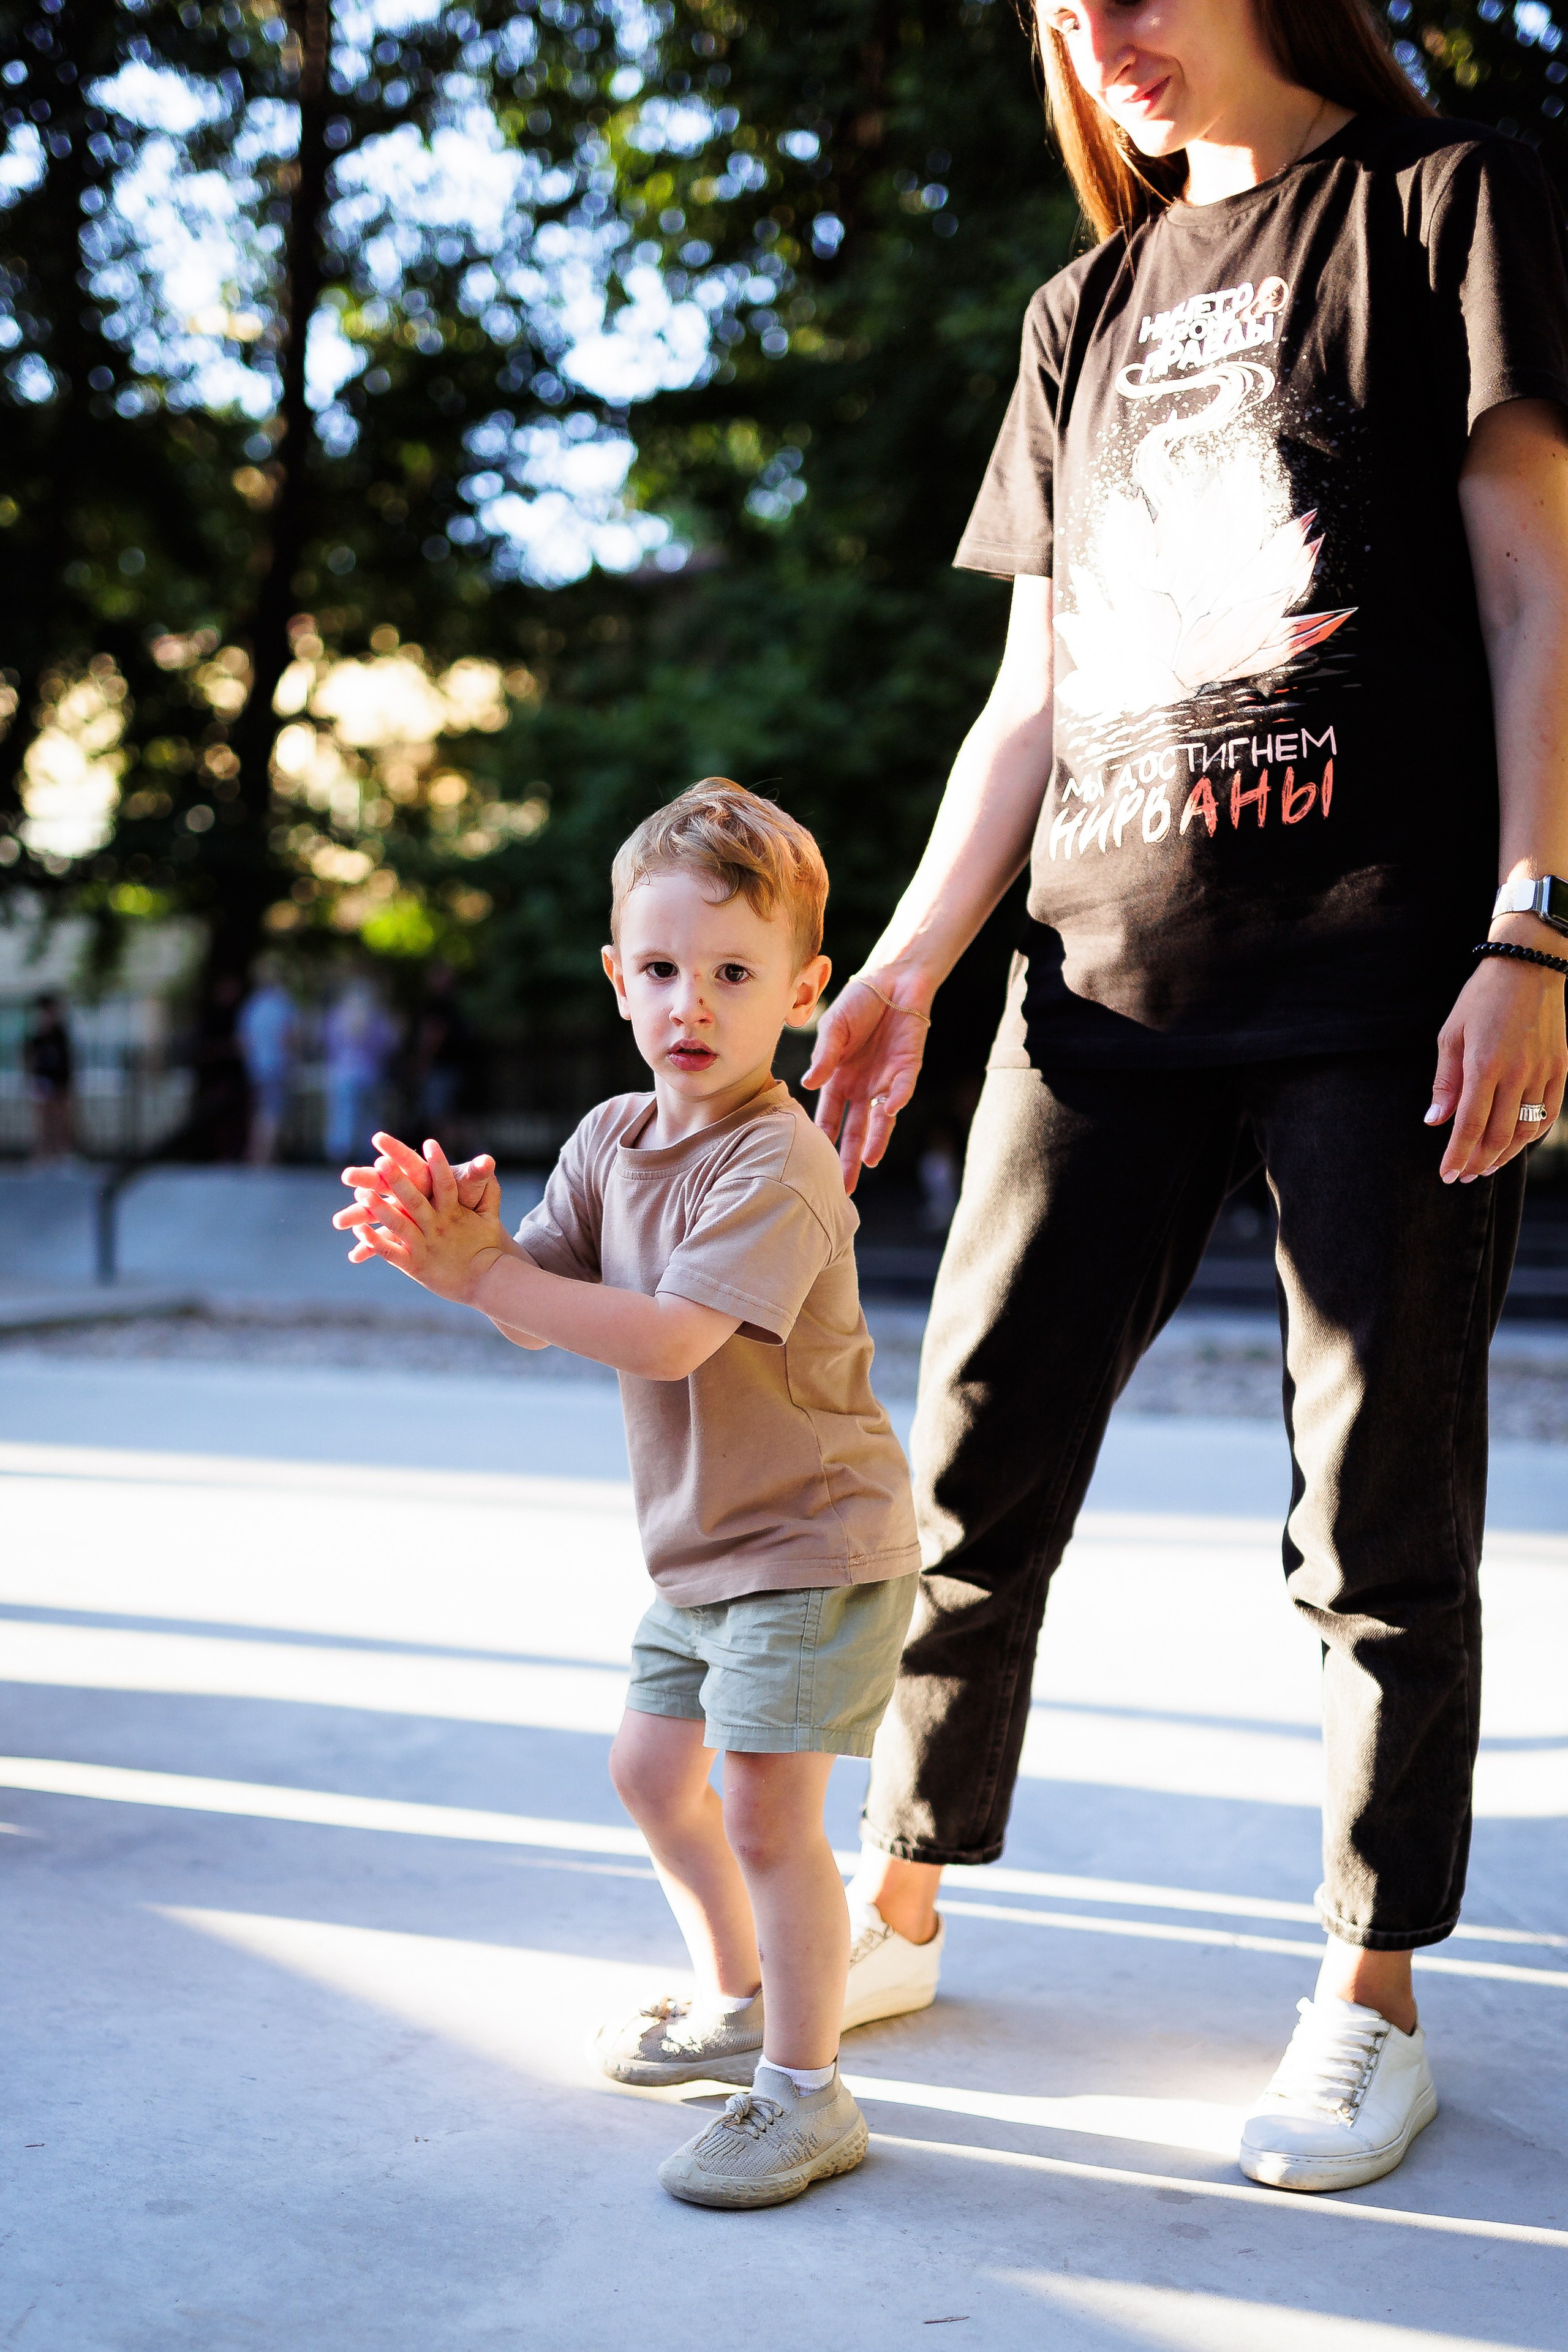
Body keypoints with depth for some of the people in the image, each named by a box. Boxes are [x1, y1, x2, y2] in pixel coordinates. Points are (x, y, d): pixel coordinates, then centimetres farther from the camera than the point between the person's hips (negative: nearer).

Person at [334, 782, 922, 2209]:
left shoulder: (779, 1167, -23)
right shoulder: (612, 1139, 3)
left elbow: (671, 1338, -33)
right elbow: (545, 1319, -3)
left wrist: (480, 1273, -34)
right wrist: (464, 1242, -23)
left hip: (816, 1544, -9)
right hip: (700, 1541, 9)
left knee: (766, 1808, -10)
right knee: (654, 1770, 21)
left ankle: (806, 2095, 4)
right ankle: (736, 2007, 40)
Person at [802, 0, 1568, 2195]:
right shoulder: (1089, 312, 21)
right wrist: (905, 960, 9)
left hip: (1382, 967, -4)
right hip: (1109, 968, 5)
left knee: (1381, 1512, 1)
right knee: (975, 1457, 4)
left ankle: (1371, 1995, 15)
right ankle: (893, 1907, 20)